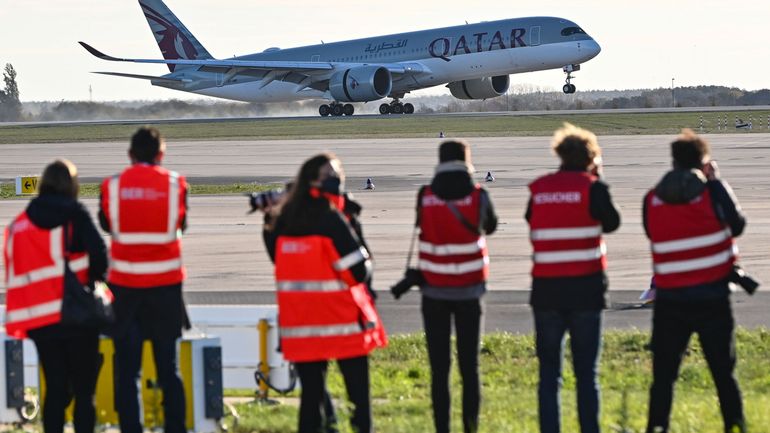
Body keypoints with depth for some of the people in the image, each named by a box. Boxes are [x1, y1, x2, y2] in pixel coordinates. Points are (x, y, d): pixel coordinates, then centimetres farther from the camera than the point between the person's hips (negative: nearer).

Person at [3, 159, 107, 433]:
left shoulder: (18, 225, 11)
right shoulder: (74, 214, -2)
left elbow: (12, 274, 12)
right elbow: (98, 253, -11)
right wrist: (92, 279, 9)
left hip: (39, 322, 4)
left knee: (55, 389, 11)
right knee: (83, 390, 2)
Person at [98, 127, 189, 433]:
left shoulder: (112, 186, -4)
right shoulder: (175, 184, -5)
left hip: (125, 284, 0)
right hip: (165, 282, 0)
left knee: (126, 365, 5)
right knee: (168, 365, 8)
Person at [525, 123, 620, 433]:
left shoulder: (538, 189, 5)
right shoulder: (592, 187, -5)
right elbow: (611, 222, 6)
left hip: (546, 289, 2)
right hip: (586, 288, -2)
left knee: (549, 372, 6)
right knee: (586, 372, 3)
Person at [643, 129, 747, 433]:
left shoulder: (652, 200, -2)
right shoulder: (714, 192, -8)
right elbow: (738, 225, 6)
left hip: (670, 301, 1)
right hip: (712, 297, -1)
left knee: (663, 374, 6)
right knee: (724, 372, 8)